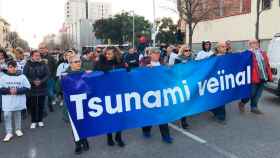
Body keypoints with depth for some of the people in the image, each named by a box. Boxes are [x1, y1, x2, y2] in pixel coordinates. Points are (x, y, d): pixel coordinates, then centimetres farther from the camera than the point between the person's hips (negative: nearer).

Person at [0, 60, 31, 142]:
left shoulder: (22, 76, -3)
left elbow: (27, 88, -4)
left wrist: (17, 91, -16)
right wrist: (8, 90, -17)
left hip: (18, 101, 0)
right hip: (7, 101, 0)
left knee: (18, 115, 13)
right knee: (7, 116, -2)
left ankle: (18, 130, 29)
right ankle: (9, 133, 9)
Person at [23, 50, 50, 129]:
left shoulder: (43, 64, -1)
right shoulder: (28, 65, -4)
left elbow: (47, 75, -3)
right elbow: (25, 76, -6)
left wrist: (41, 81, -18)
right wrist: (33, 81, -19)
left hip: (42, 88, 1)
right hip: (32, 89, -1)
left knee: (41, 105, 10)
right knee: (33, 106, 7)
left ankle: (40, 120, 25)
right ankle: (33, 121, 20)